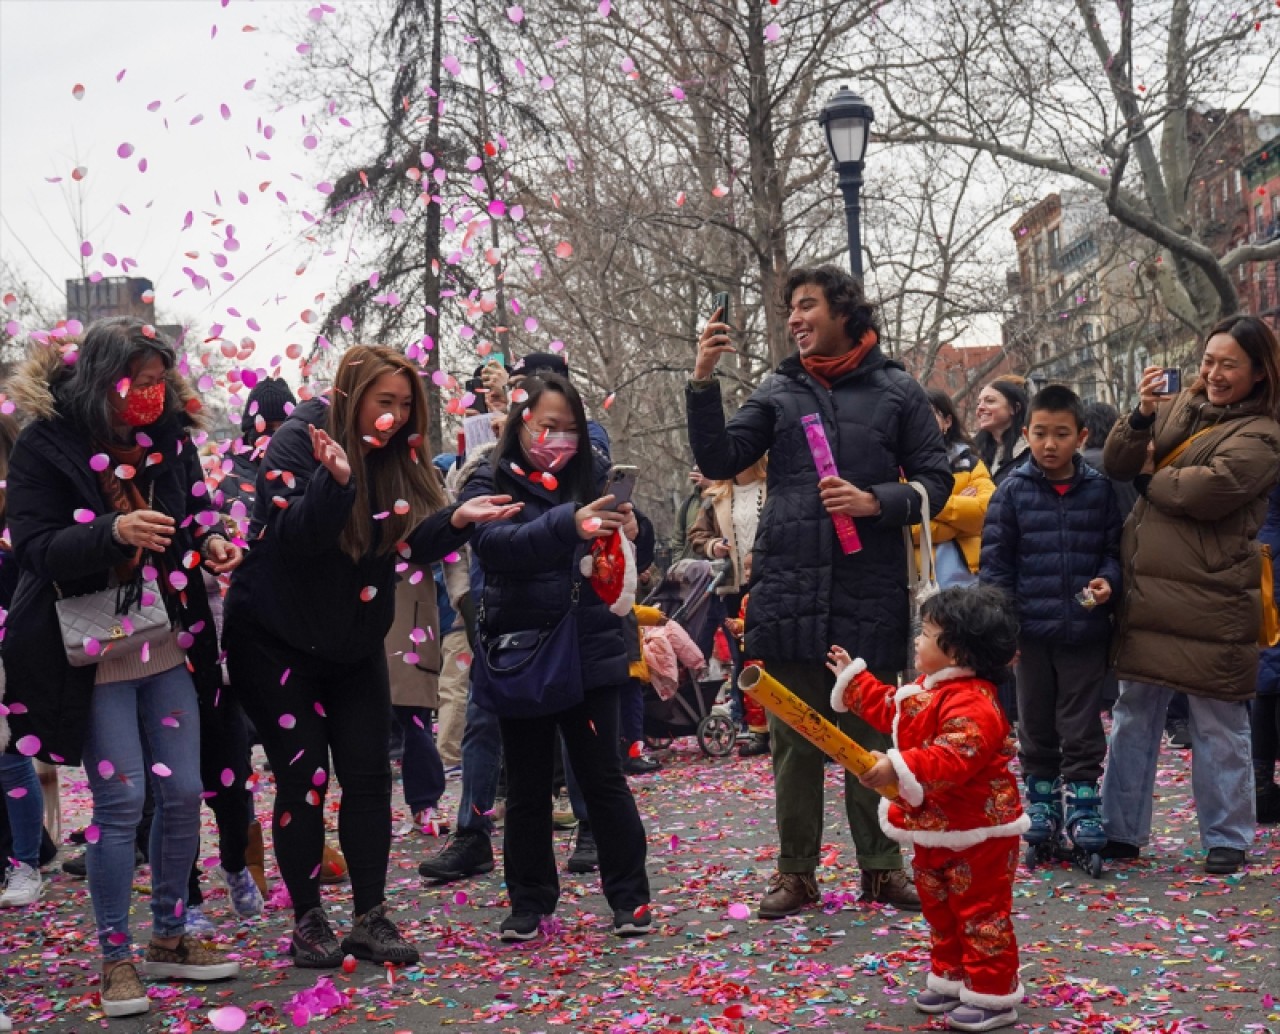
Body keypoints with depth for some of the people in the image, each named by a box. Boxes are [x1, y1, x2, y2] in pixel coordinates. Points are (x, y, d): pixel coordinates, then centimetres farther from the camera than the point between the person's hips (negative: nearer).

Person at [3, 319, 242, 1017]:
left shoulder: (169, 437, 5)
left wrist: (208, 545, -6)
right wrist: (114, 532, -32)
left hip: (170, 650, 5)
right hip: (95, 657, -5)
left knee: (183, 793, 6)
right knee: (120, 801, -4)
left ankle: (169, 938, 23)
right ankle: (115, 955, 11)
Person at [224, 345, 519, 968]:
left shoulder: (397, 456, 1)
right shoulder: (297, 442, -15)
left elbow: (410, 544, -5)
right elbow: (293, 535, -27)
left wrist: (458, 519, -23)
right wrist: (336, 479, -44)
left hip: (354, 645, 5)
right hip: (277, 642, -5)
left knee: (369, 776, 2)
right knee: (303, 778, -4)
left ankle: (370, 918, 11)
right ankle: (308, 922, 8)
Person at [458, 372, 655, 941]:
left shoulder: (592, 478, 5)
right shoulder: (489, 485, -2)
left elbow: (635, 562, 5)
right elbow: (494, 544, -23)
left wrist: (633, 532, -20)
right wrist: (568, 525, -39)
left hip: (589, 654, 1)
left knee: (602, 776, 4)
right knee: (527, 786, 10)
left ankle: (629, 896, 14)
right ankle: (529, 901, 22)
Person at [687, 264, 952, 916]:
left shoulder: (896, 390, 6)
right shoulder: (779, 391, 10)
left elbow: (935, 480, 4)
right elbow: (719, 459, 2)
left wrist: (876, 502, -12)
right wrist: (703, 381, -8)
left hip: (869, 594, -1)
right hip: (789, 590, 2)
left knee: (871, 735, 8)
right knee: (793, 738, 7)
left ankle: (880, 866, 19)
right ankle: (796, 871, 15)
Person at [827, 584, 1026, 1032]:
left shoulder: (971, 704, -28)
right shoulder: (928, 688, 6)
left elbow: (952, 759, -40)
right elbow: (889, 708, 25)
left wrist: (898, 768, -47)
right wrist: (853, 678, 29)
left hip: (976, 834, -10)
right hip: (935, 831, 10)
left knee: (981, 913, 0)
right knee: (940, 910, 21)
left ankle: (992, 995, 10)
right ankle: (951, 978, 35)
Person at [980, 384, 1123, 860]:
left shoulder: (1099, 490, 1)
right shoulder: (1013, 491, -2)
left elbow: (1115, 548, 8)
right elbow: (995, 561, -1)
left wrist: (1108, 581, -13)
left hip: (1086, 630, 0)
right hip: (1032, 630, 0)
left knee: (1082, 724, 6)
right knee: (1035, 722, 12)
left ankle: (1082, 800, 15)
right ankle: (1042, 796, 25)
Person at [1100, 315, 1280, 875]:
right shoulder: (1177, 407, 12)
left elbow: (1208, 491, -20)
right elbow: (1118, 465, 6)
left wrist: (1148, 480, -4)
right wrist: (1140, 417, -11)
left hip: (1211, 599, -6)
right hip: (1148, 591, 6)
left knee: (1218, 725, 4)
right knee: (1134, 714, 13)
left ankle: (1226, 839, 17)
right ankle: (1122, 829, 24)